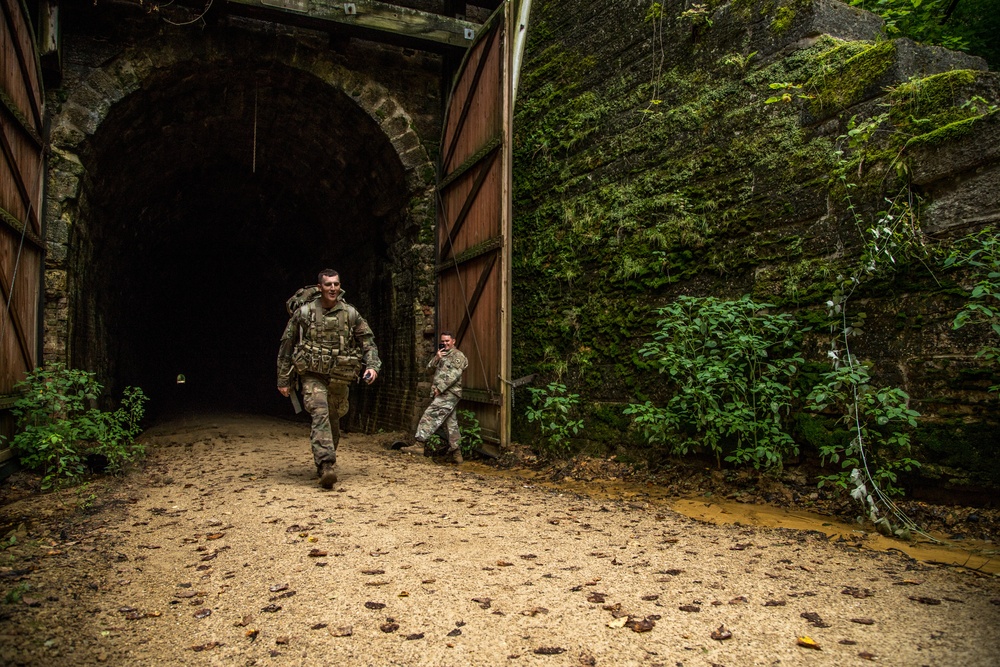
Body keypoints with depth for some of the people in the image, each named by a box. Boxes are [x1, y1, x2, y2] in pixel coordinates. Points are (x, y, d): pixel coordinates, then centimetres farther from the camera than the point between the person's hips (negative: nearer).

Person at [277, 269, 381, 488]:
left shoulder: (350, 314, 3)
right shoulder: (303, 313, -1)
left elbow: (368, 341, 8)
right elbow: (286, 346, 5)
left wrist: (372, 365, -9)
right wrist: (283, 380, 5)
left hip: (339, 379, 3)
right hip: (313, 376, -3)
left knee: (333, 421, 11)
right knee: (320, 413, -23)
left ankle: (323, 464, 30)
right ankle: (326, 466, -30)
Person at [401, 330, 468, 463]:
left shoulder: (458, 355, -4)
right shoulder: (441, 355, 24)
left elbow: (454, 375, -15)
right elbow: (429, 366, 15)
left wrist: (439, 388, -18)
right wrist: (436, 358, -4)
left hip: (449, 394, -9)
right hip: (443, 393, 9)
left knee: (430, 415, -17)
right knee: (451, 423, 9)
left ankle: (420, 445, -19)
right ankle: (456, 453, 12)